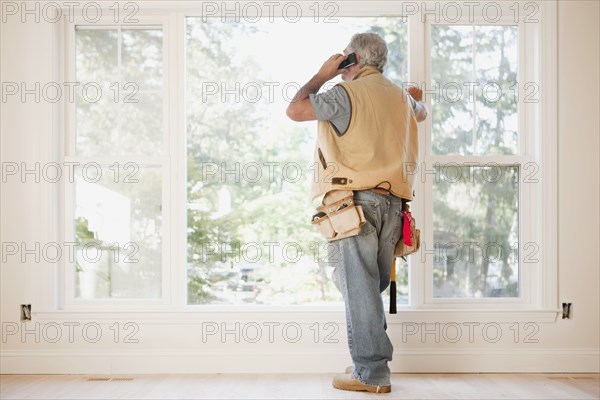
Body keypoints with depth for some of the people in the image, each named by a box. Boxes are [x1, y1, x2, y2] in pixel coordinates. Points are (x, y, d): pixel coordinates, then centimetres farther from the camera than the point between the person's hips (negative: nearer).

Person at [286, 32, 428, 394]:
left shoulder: (347, 93, -5)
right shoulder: (401, 98, 17)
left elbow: (294, 110, -3)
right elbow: (421, 113, 41)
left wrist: (323, 74, 9)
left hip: (356, 200, -7)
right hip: (393, 202, 7)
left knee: (359, 285, -3)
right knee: (374, 285, 14)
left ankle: (371, 372, -1)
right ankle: (373, 361, 20)